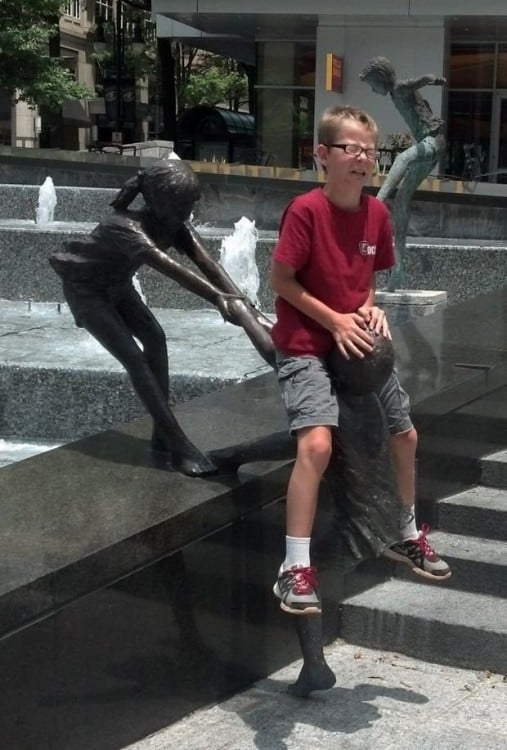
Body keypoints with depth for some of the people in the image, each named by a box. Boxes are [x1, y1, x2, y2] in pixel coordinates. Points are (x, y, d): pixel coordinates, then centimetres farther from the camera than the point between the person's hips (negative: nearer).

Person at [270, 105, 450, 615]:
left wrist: (370, 307, -6)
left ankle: (407, 536, 37)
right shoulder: (306, 210, -18)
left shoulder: (377, 213, 1)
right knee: (317, 442, -26)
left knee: (405, 434, 14)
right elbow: (280, 280, -15)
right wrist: (334, 320, -17)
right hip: (305, 345, -7)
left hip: (358, 341, 7)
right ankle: (295, 569, -18)